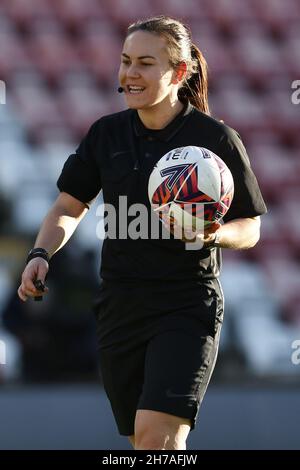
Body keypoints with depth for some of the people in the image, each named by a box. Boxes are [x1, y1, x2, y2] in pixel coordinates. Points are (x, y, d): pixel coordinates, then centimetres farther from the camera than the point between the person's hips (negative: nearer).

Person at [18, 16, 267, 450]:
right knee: (141, 441, 9)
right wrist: (41, 254, -3)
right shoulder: (107, 134, 7)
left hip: (187, 305, -5)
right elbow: (69, 207, 16)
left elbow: (250, 229, 1)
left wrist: (214, 234, -21)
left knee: (157, 435, -20)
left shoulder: (217, 139, -5)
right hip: (120, 307, 5)